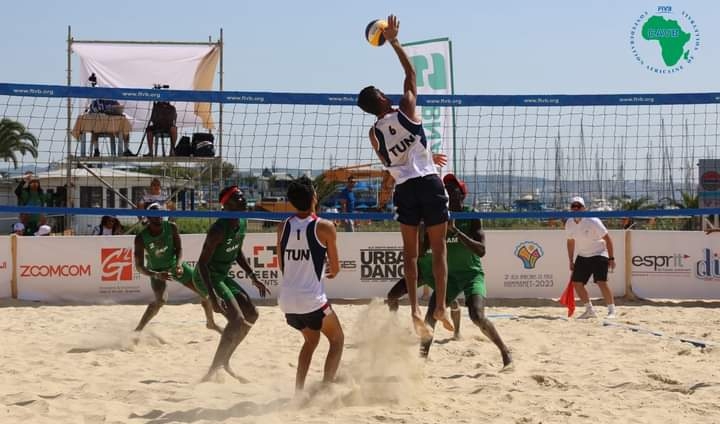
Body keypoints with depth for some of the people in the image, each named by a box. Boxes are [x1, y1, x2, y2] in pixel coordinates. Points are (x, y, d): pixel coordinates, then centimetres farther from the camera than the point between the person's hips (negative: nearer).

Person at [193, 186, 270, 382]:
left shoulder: (242, 223, 3)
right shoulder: (219, 229, -25)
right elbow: (203, 262, -26)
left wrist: (253, 277, 15)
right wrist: (213, 296, -33)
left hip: (222, 276, 10)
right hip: (207, 277, -10)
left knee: (251, 314, 14)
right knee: (237, 320, -20)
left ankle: (224, 362, 23)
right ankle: (213, 371, -17)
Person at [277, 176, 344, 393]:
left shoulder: (283, 227, 4)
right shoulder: (324, 227, -9)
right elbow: (335, 269, -2)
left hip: (287, 300, 5)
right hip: (312, 300, -5)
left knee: (311, 340, 28)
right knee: (337, 339, 16)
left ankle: (298, 392, 20)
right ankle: (325, 388, 0)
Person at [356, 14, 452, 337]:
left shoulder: (375, 133, 7)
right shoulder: (405, 110, -3)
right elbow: (411, 72, 8)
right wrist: (393, 41, 14)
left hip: (404, 188, 3)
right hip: (428, 182, -3)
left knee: (410, 250, 9)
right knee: (438, 248, 5)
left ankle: (414, 309, -2)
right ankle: (441, 306, 0)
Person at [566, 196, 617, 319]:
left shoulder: (592, 221, -19)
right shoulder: (569, 224, -1)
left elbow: (607, 238, -15)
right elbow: (570, 242, 14)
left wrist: (611, 258, -17)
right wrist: (571, 261, 14)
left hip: (599, 254, -7)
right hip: (582, 256, 7)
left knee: (601, 282, -21)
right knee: (576, 283, 1)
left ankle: (611, 310, -11)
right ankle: (590, 310, 15)